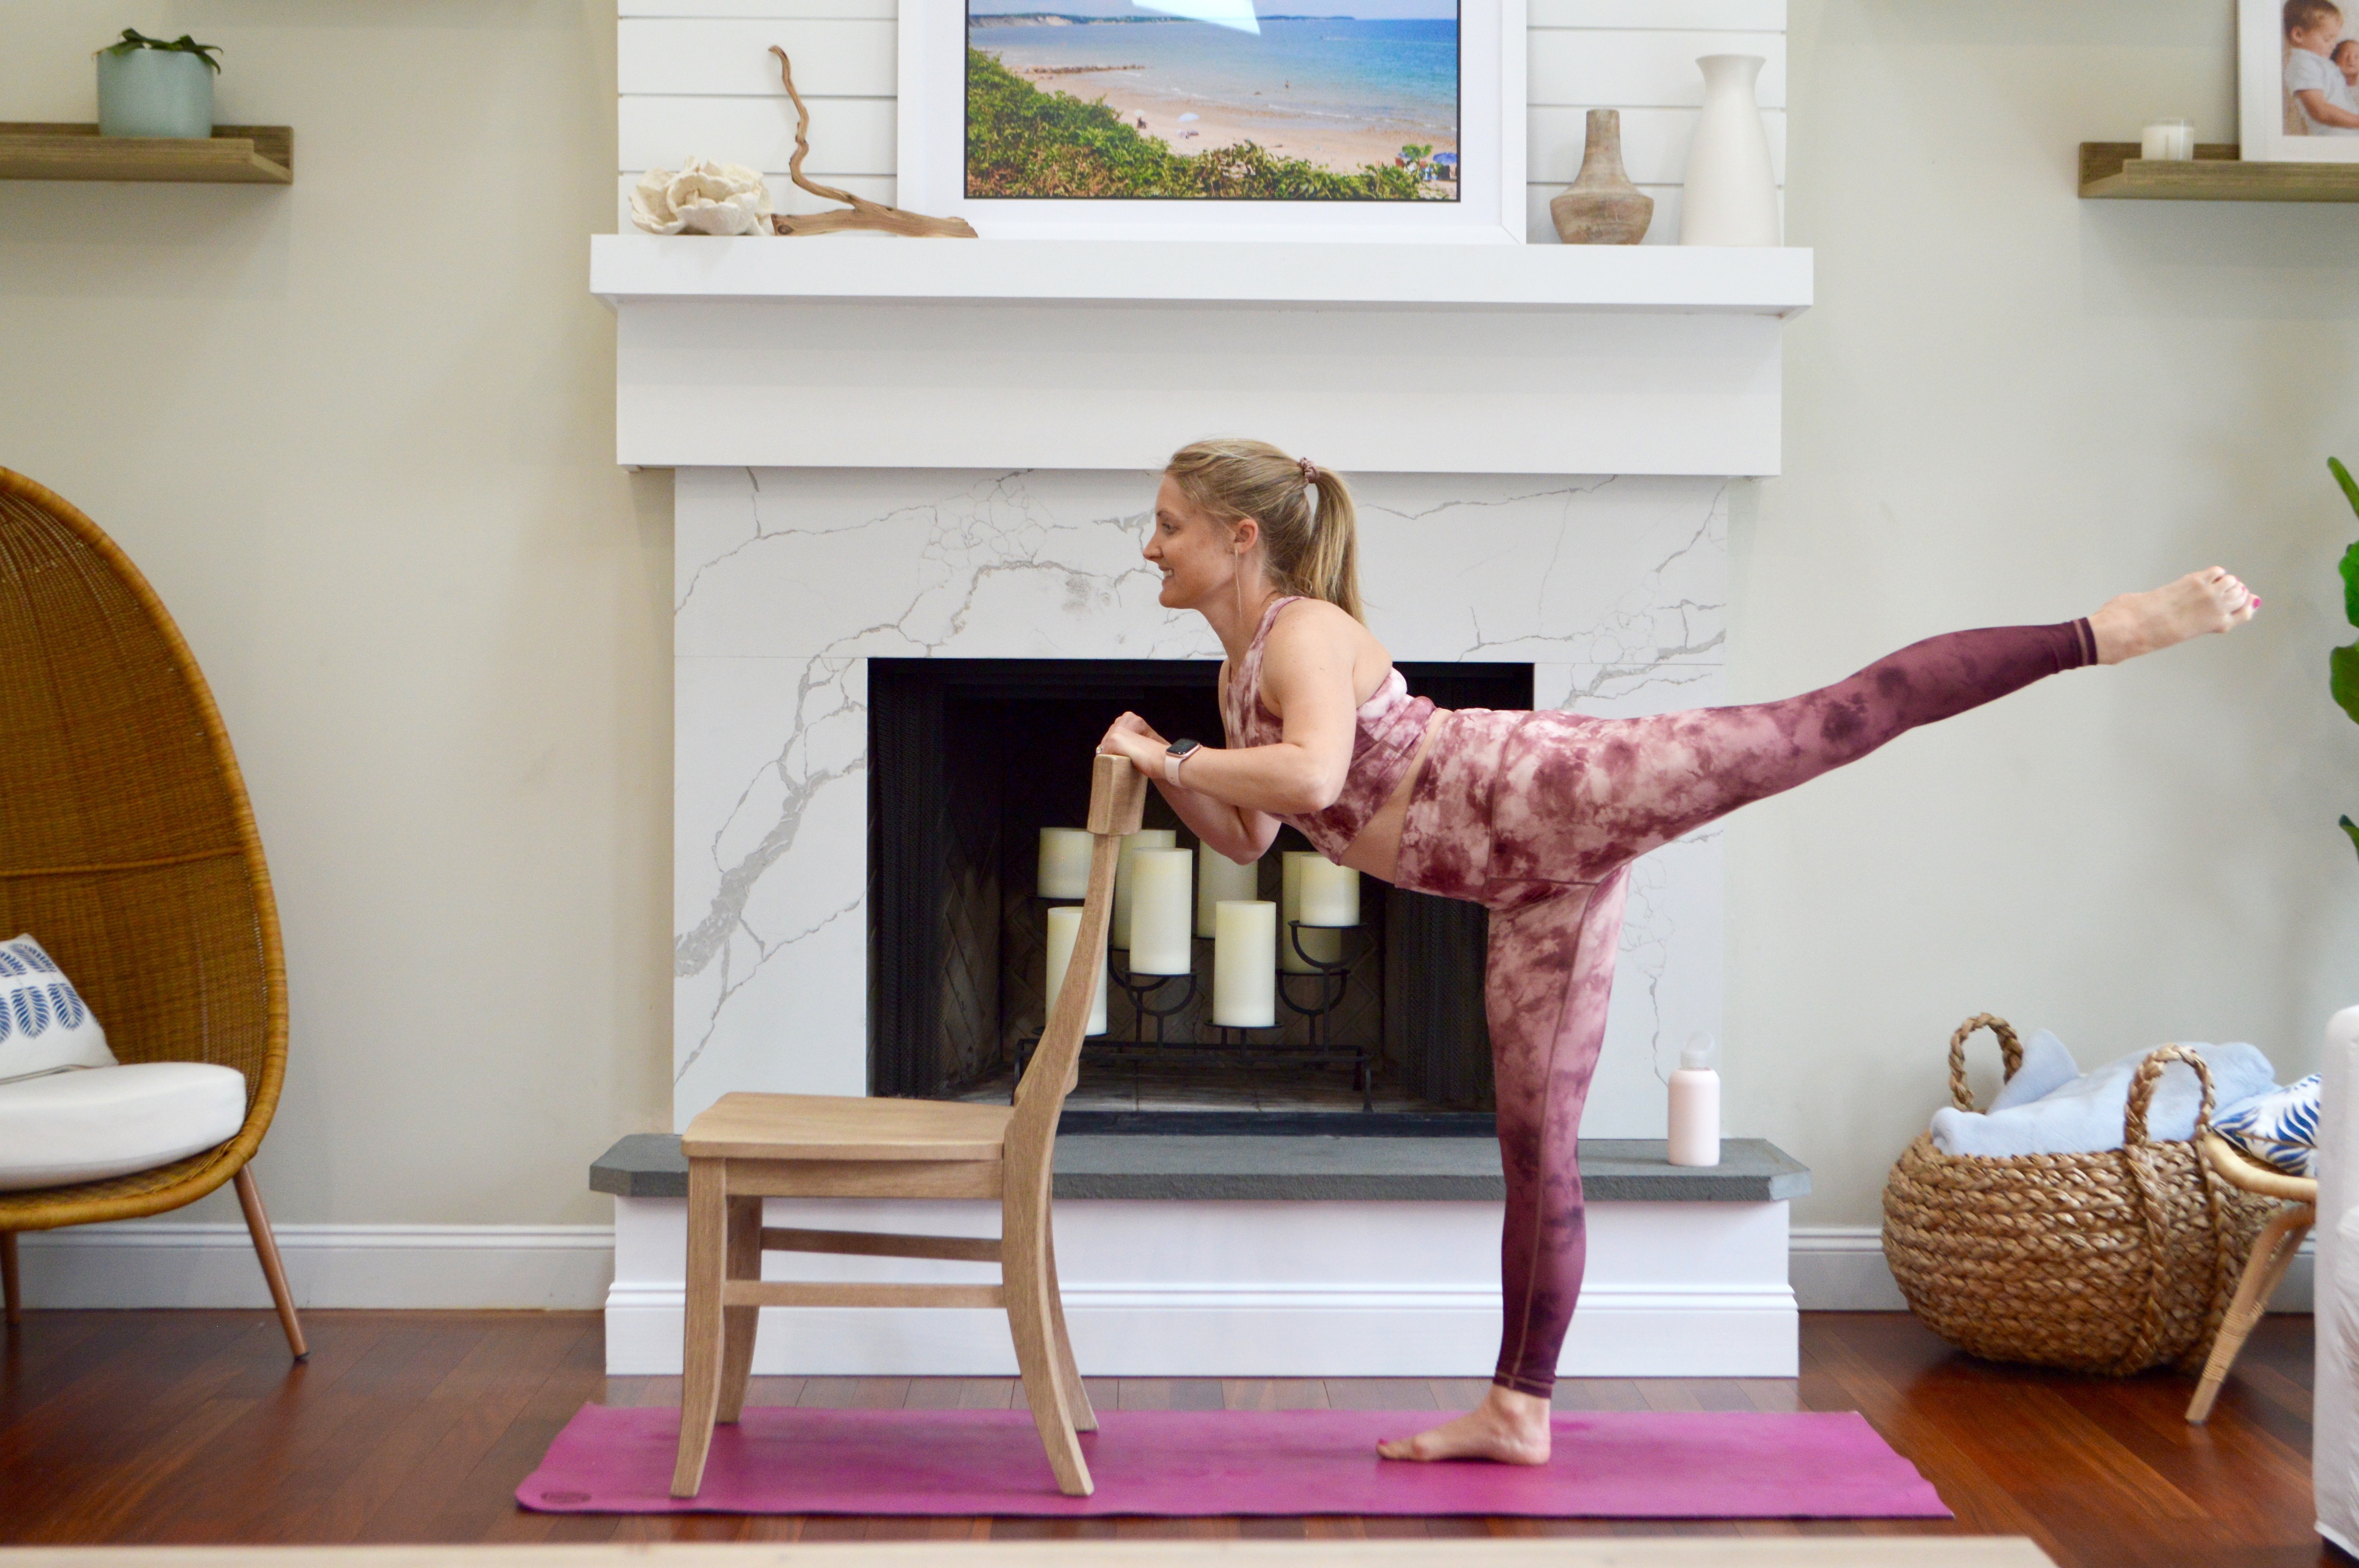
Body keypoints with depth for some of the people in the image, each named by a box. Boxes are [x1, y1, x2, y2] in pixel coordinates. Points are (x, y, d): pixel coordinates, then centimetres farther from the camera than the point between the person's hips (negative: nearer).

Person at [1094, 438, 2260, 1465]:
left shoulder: (1302, 629, -10)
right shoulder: (1242, 672, 19)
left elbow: (1311, 777, -29)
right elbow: (1250, 839, 28)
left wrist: (1172, 754, -17)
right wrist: (1165, 775, 12)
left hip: (1555, 795, -9)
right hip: (1532, 882, 9)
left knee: (1833, 719, -22)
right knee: (1533, 1138, 11)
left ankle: (2110, 628, -21)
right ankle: (1518, 1410, 16)